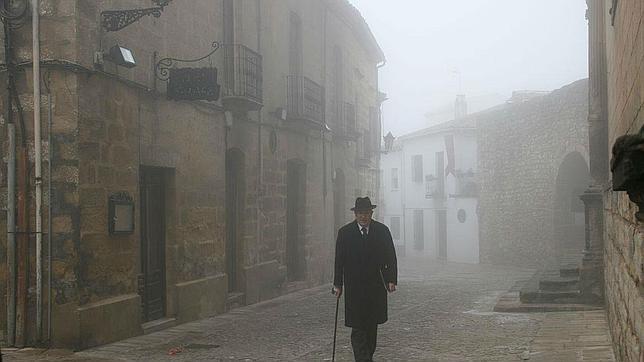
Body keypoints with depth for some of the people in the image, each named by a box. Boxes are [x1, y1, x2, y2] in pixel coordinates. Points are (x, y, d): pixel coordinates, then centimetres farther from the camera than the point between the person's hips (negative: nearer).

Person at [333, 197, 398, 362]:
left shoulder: (382, 230, 3)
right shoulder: (345, 232, 0)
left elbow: (391, 258, 5)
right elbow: (339, 260, 2)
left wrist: (391, 280, -3)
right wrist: (337, 284, -2)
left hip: (376, 287, 2)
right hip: (354, 288, -2)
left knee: (372, 325, 12)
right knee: (358, 327, -9)